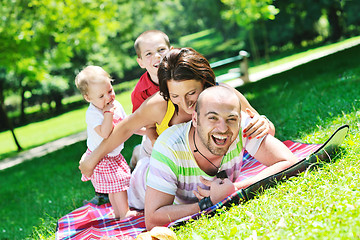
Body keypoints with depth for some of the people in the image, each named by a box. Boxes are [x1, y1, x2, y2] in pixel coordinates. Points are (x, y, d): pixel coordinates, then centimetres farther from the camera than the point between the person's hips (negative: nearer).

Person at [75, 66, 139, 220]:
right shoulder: (92, 114, -28)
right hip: (100, 158, -7)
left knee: (115, 185, 17)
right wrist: (108, 112, -38)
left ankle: (118, 212, 31)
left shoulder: (116, 106, -3)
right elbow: (104, 133, -40)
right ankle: (125, 214, 9)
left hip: (114, 154, 7)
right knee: (117, 183, -5)